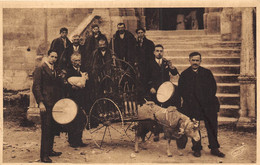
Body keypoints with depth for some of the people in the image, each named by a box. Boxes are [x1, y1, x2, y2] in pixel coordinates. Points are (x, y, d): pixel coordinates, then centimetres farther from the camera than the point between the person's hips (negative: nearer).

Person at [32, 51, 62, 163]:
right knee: (46, 129, -6)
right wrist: (40, 103, -18)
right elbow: (36, 87, -11)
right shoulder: (40, 69, -5)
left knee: (53, 128, 12)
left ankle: (50, 150, 24)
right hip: (46, 104, -7)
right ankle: (44, 155, 0)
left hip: (54, 103, 7)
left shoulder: (55, 70, 18)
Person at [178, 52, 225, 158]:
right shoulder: (184, 75, 7)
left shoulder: (207, 73, 11)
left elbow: (213, 87, 9)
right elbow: (181, 90, 4)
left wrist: (209, 100, -3)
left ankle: (214, 148, 12)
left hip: (208, 105, 1)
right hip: (192, 107, -1)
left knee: (212, 127, 3)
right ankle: (197, 149, 13)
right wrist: (190, 101, -7)